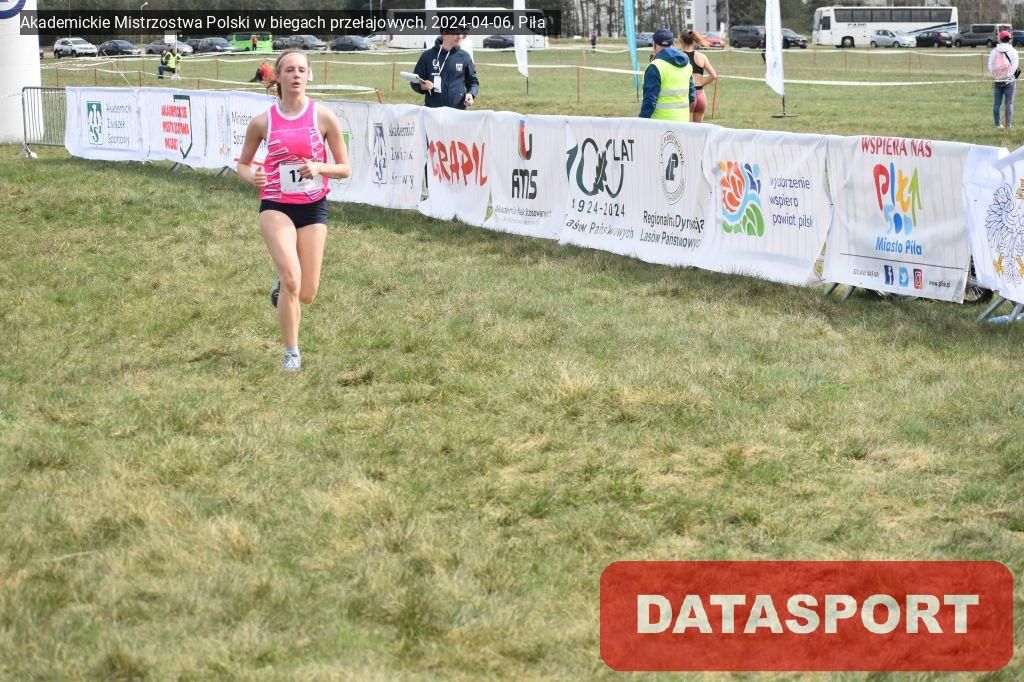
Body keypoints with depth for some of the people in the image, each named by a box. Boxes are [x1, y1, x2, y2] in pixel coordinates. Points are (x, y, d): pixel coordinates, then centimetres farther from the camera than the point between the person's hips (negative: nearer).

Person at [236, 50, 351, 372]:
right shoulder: (262, 122, -3)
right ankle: (291, 353, -5)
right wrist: (252, 177, -13)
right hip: (275, 206, -1)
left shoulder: (324, 117, -4)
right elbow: (243, 163, 11)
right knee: (292, 279, -21)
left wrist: (319, 168, -18)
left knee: (306, 294, 1)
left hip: (313, 208, 1)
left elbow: (344, 168, 2)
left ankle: (282, 284, 39)